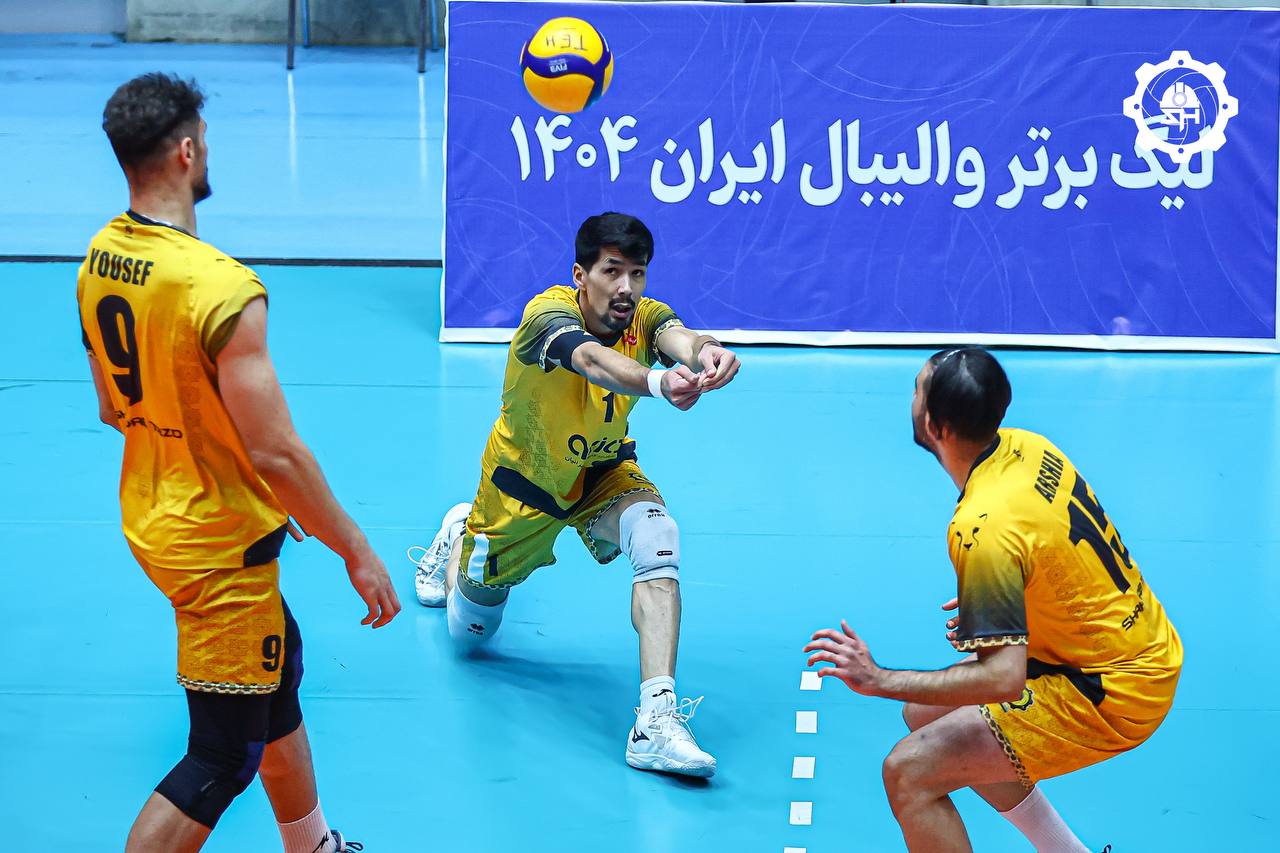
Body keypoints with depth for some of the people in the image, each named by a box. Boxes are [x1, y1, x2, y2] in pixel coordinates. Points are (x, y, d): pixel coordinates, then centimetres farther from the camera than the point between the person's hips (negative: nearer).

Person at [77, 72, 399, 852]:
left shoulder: (99, 259, -2)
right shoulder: (222, 289, -29)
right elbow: (276, 452, -27)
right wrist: (357, 552, -16)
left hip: (150, 516, 9)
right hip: (219, 545, -9)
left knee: (278, 669, 28)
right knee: (223, 759, 3)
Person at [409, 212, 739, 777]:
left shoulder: (644, 317, -21)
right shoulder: (549, 312, -32)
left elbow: (678, 337, -45)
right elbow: (592, 359, -55)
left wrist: (704, 353, -71)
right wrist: (657, 383, -76)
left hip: (604, 473, 2)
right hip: (523, 479, -2)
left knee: (656, 535, -33)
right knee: (468, 631, 15)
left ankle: (656, 720, -35)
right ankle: (458, 536, 51)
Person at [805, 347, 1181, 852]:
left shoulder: (982, 529, -27)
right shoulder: (1026, 447, -1)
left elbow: (1003, 678, -29)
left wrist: (880, 681, -23)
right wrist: (984, 611, 9)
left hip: (1110, 696, -9)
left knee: (909, 774, -12)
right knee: (927, 715, 20)